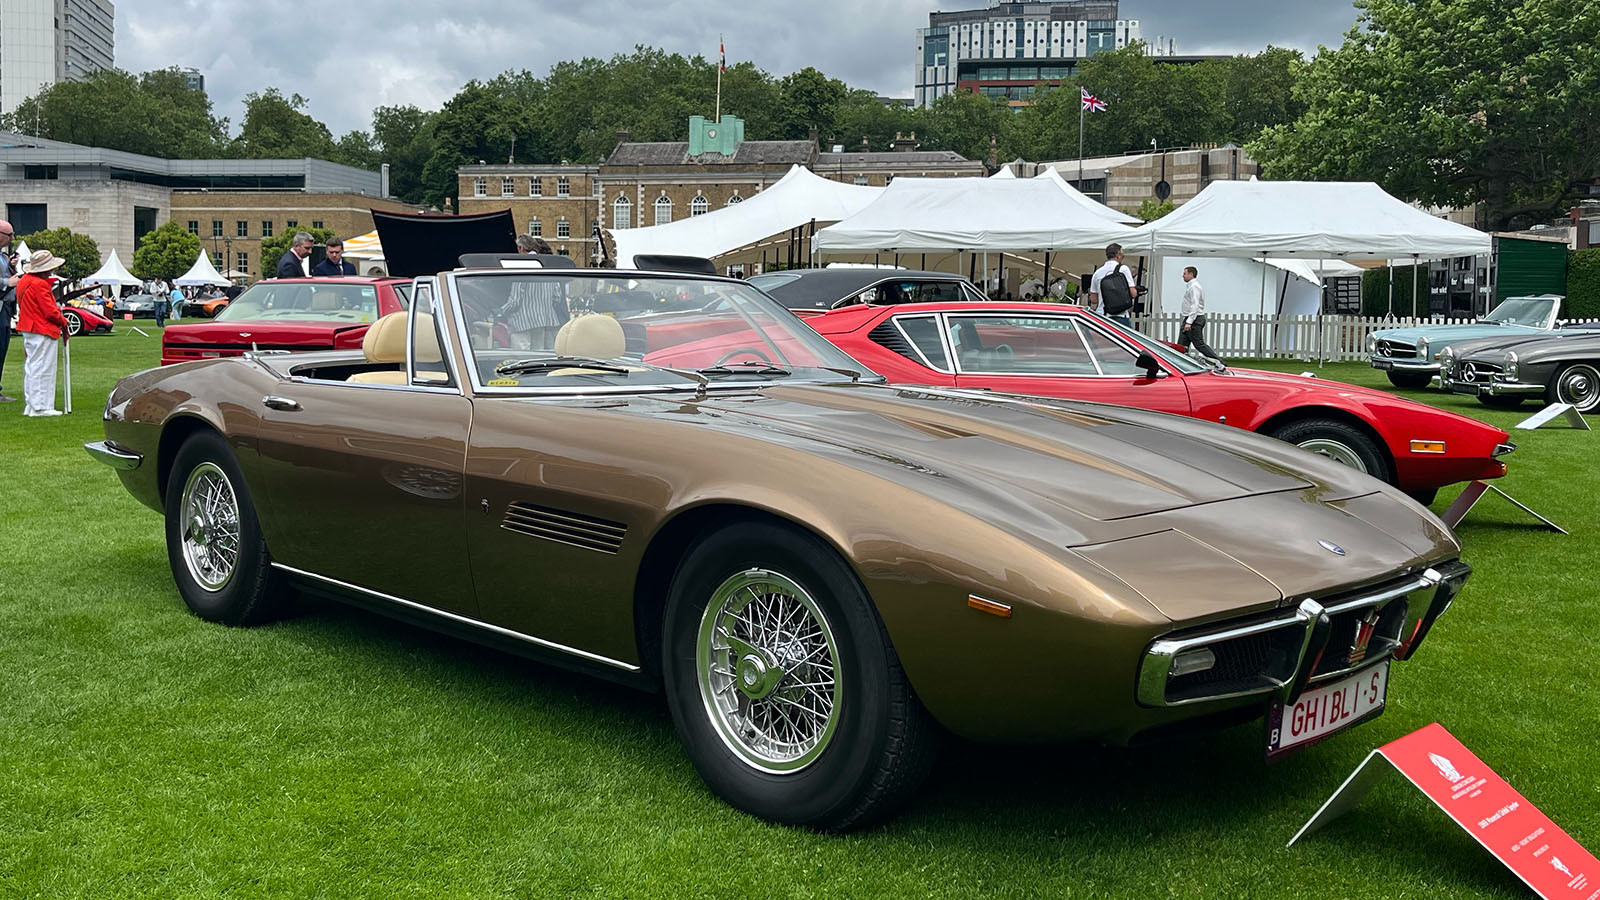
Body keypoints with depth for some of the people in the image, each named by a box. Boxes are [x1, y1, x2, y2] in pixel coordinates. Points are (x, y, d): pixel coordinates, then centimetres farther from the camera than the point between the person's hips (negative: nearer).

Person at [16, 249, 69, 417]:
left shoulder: (23, 282, 13)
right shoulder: (40, 284, -18)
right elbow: (50, 311, -20)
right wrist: (63, 322, -3)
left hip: (28, 330, 10)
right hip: (43, 331, -10)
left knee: (31, 368, 14)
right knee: (42, 368, -6)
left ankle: (30, 405, 19)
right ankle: (40, 407, -5)